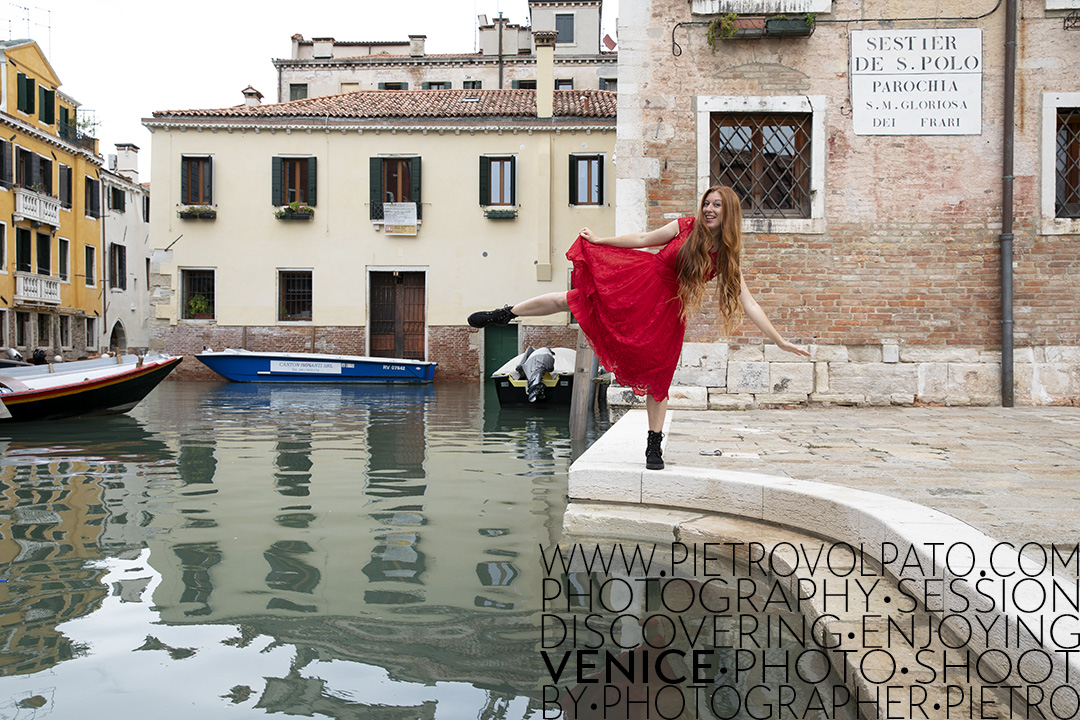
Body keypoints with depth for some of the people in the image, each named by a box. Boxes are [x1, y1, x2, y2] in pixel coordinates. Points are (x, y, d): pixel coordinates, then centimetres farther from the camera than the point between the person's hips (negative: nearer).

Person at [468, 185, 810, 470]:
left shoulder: (727, 258, -3)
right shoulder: (685, 227, -4)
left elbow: (748, 304, -3)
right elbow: (644, 239, 7)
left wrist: (780, 341, -8)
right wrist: (601, 241, 11)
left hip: (668, 307, 0)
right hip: (640, 279, 0)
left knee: (658, 376, -1)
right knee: (573, 298, -7)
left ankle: (654, 446, 13)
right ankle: (502, 314, 10)